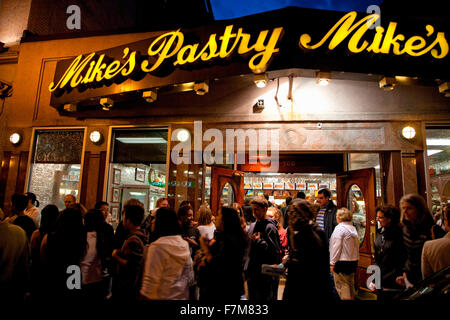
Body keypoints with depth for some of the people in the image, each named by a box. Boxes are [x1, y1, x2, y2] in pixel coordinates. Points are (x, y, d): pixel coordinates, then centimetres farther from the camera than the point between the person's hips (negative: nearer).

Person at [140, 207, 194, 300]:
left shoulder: (157, 247, -20)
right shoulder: (185, 245, -1)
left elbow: (151, 279, -19)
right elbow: (190, 276, 6)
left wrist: (146, 295, -6)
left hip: (162, 296, -5)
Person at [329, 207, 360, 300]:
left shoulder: (339, 228, -15)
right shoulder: (353, 228, 8)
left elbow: (336, 247, -17)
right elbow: (356, 246, 13)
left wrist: (332, 263, -12)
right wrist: (356, 259, 20)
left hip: (342, 261, -8)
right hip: (353, 261, 9)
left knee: (342, 285, -1)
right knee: (350, 284, 19)